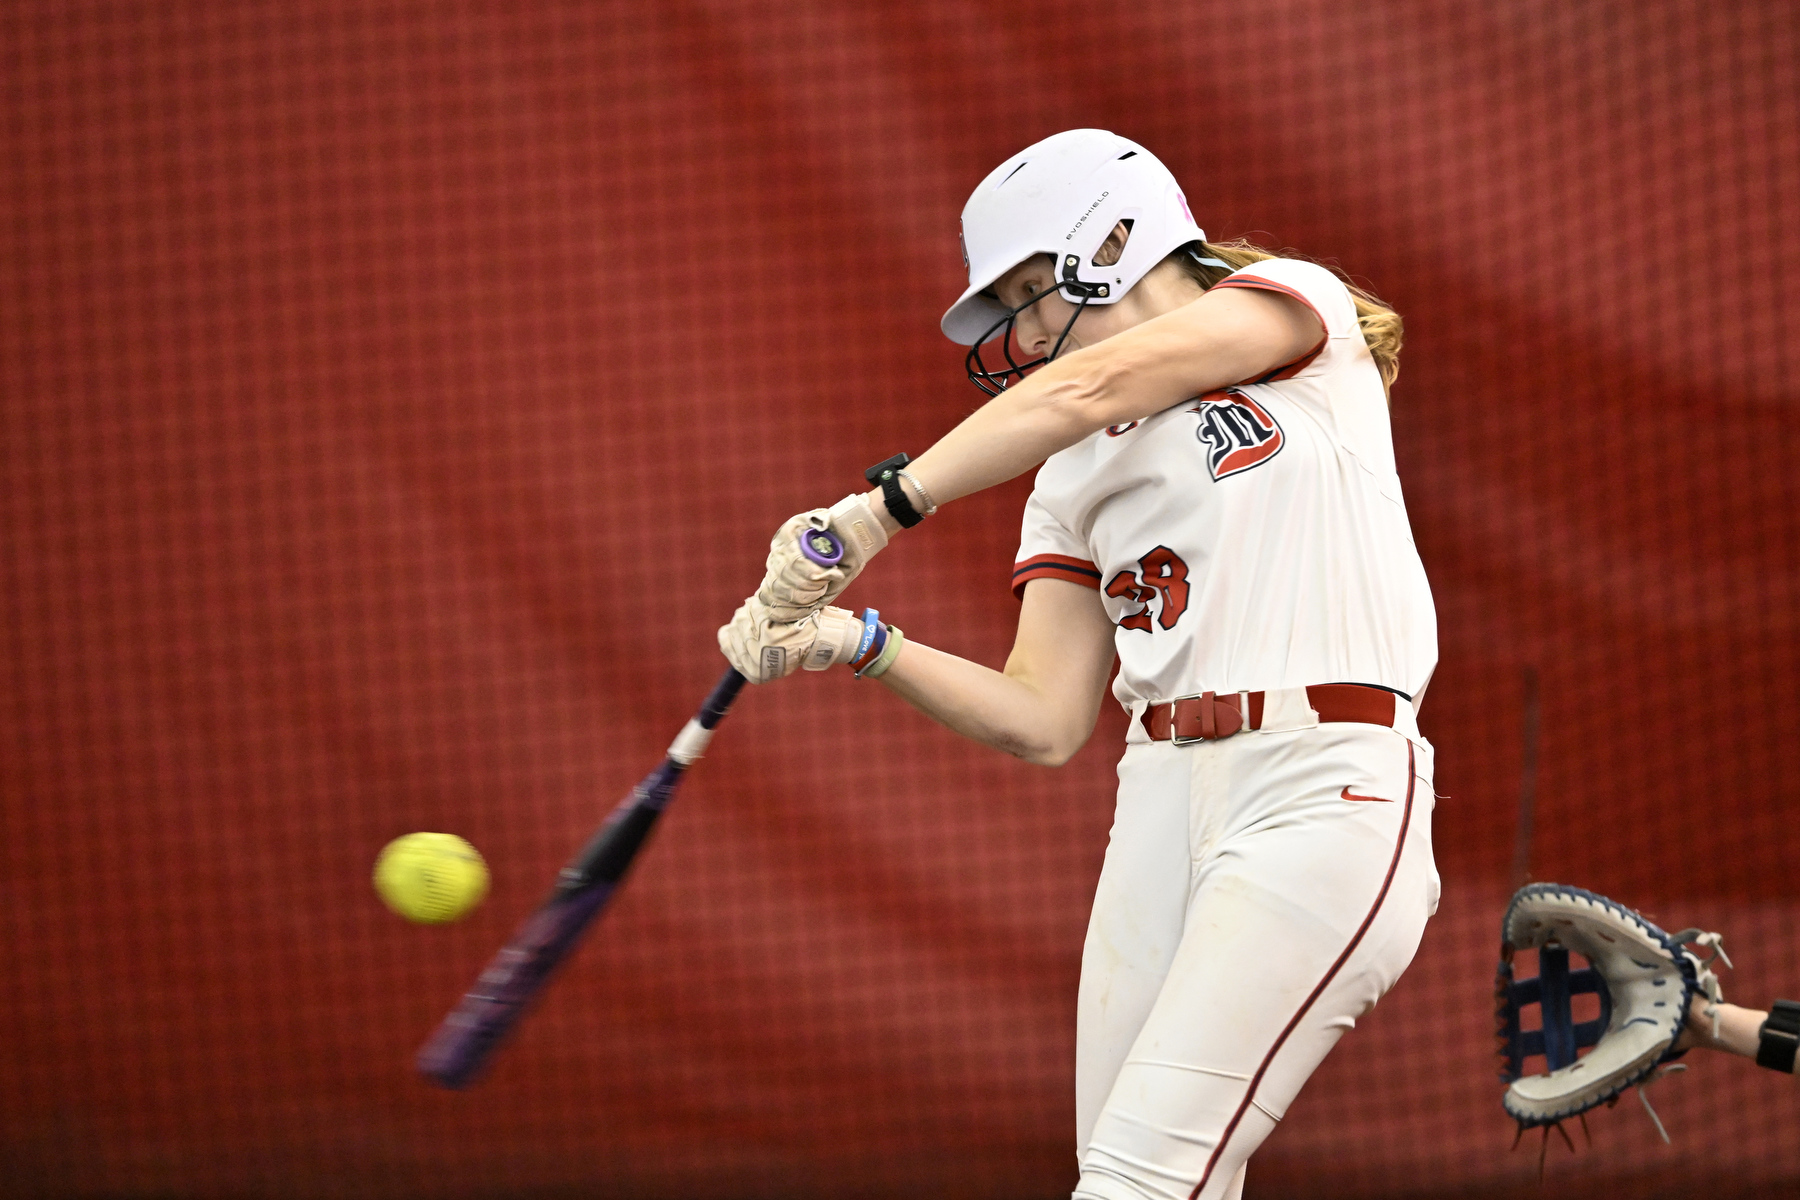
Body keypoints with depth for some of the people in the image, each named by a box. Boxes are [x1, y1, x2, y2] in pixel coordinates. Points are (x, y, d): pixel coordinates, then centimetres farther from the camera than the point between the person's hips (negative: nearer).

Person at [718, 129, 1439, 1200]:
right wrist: (861, 644, -3)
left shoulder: (1294, 303, 5)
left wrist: (879, 510, -19)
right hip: (1164, 803, 7)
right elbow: (1046, 721, 11)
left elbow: (1094, 386, -13)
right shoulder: (1075, 477, 22)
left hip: (1323, 798, -7)